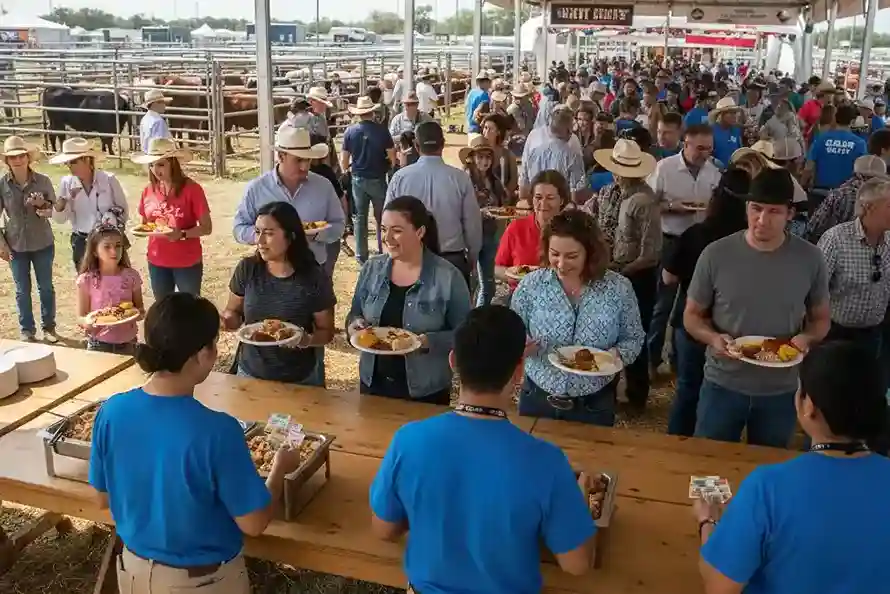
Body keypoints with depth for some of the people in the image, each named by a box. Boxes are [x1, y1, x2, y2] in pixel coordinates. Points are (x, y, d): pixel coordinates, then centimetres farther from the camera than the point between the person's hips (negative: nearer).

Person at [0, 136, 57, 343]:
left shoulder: (43, 181, -7)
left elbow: (55, 211, 0)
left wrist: (42, 206, -21)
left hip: (43, 243, 0)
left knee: (46, 287, 11)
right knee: (22, 290, 10)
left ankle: (49, 327, 26)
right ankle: (27, 330, 23)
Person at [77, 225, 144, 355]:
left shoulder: (131, 276, -4)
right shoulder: (87, 280, -9)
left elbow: (141, 310, 4)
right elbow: (81, 317, -3)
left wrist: (137, 314, -17)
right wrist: (89, 323, -24)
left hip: (128, 343, 2)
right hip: (99, 344, -1)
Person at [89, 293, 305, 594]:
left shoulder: (111, 412, -16)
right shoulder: (217, 432, -30)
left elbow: (103, 499, -1)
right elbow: (253, 524, -19)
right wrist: (280, 468, -4)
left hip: (135, 569, 4)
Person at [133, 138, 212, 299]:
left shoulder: (191, 189, -12)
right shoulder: (149, 191, 2)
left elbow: (206, 227, -11)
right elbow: (145, 222, 15)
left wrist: (182, 234, -27)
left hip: (188, 262, -4)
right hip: (157, 262, 4)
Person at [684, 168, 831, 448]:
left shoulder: (810, 259, -8)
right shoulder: (715, 255, -12)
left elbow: (821, 318, 5)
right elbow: (692, 315, -2)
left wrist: (806, 338, -17)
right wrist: (713, 338, -21)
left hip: (781, 391, 1)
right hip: (722, 385, -1)